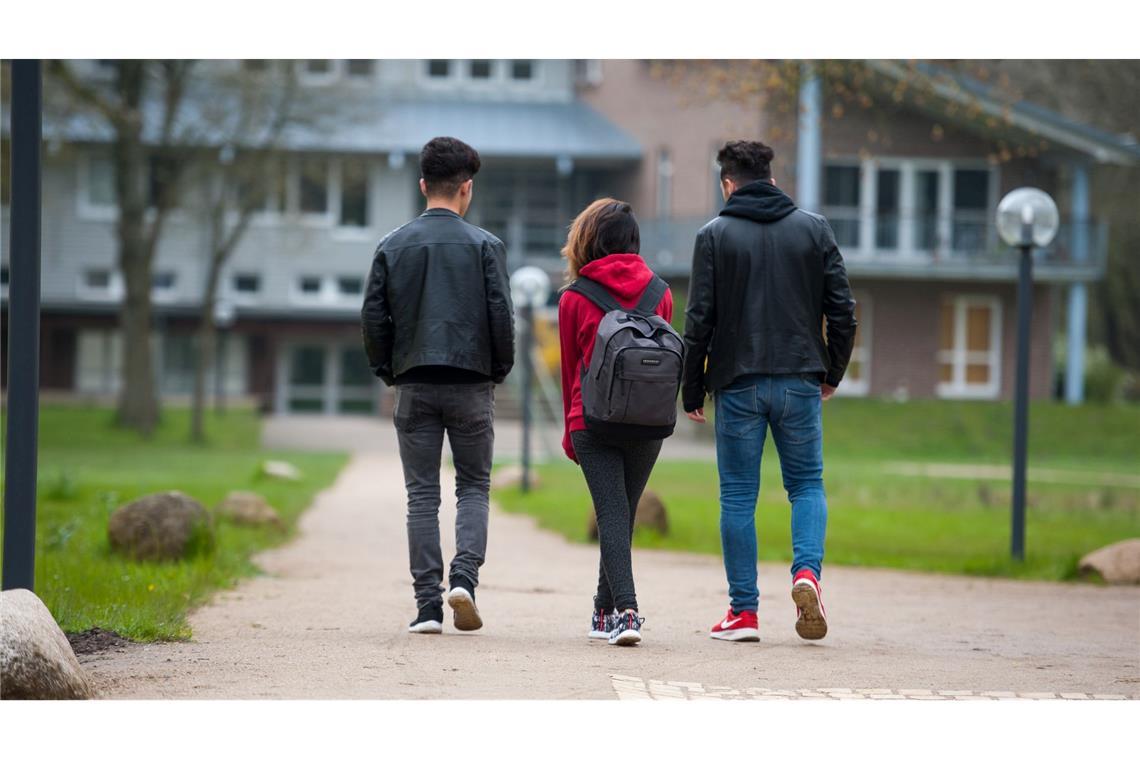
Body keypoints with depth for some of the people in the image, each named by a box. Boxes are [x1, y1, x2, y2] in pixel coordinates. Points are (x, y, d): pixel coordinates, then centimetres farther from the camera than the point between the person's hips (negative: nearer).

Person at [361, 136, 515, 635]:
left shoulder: (394, 246, 3)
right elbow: (501, 314, -7)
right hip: (471, 385, -1)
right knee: (474, 486, 10)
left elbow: (373, 317, 1)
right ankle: (464, 577, -11)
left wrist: (387, 371, 13)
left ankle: (428, 604, 1)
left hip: (415, 385, 2)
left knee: (422, 495, 5)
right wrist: (499, 370, 7)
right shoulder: (484, 245, -3)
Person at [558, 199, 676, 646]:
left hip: (593, 421, -3)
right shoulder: (659, 293, 6)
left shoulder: (574, 298, 0)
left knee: (611, 514, -6)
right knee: (625, 513, 14)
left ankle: (625, 610, -21)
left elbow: (570, 369, 8)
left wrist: (571, 434, 18)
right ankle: (606, 611, 26)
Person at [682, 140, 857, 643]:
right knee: (806, 484, 14)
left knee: (738, 496, 5)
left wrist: (692, 392, 3)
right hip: (800, 381, 2)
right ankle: (807, 571, -12)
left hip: (738, 384, -2)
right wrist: (832, 374, 15)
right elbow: (842, 309, 3)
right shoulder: (813, 229, 5)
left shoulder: (715, 236, -1)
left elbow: (700, 319, -4)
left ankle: (744, 613, 4)